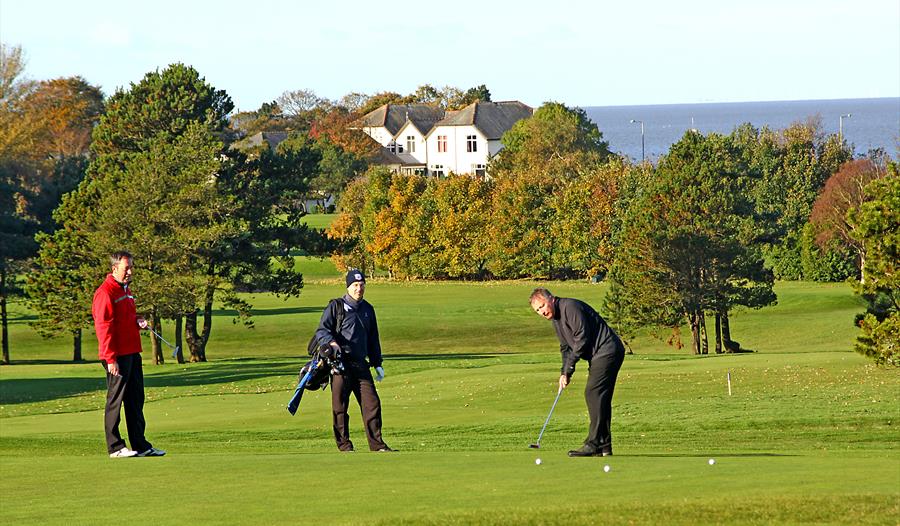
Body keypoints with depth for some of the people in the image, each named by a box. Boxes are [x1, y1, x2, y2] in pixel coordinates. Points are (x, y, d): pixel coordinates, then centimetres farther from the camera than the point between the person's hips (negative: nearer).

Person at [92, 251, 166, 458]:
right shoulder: (105, 293, -13)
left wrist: (138, 321, 7)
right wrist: (110, 359, -21)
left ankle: (140, 445, 16)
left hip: (132, 353, 9)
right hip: (117, 357, -9)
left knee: (136, 400, 11)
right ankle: (115, 447, 1)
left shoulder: (126, 289, 17)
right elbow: (104, 327, -17)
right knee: (115, 400, -3)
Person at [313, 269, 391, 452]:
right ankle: (344, 446, 3)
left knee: (372, 403, -2)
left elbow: (373, 339, 25)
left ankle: (377, 445, 1)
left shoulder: (367, 309, 19)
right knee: (340, 407, -2)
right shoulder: (336, 307, 0)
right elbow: (321, 331, -7)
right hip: (341, 363, -5)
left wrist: (377, 364, 21)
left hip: (361, 364, 5)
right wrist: (332, 343, -26)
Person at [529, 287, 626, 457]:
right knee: (600, 397, 9)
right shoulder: (556, 319, 17)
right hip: (599, 356, 11)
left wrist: (569, 368, -14)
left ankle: (594, 444, -19)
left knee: (593, 393, -15)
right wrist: (564, 372, 4)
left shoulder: (570, 307, -15)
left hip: (607, 352, -11)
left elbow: (582, 338, -20)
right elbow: (566, 347, 20)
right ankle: (604, 446, 10)